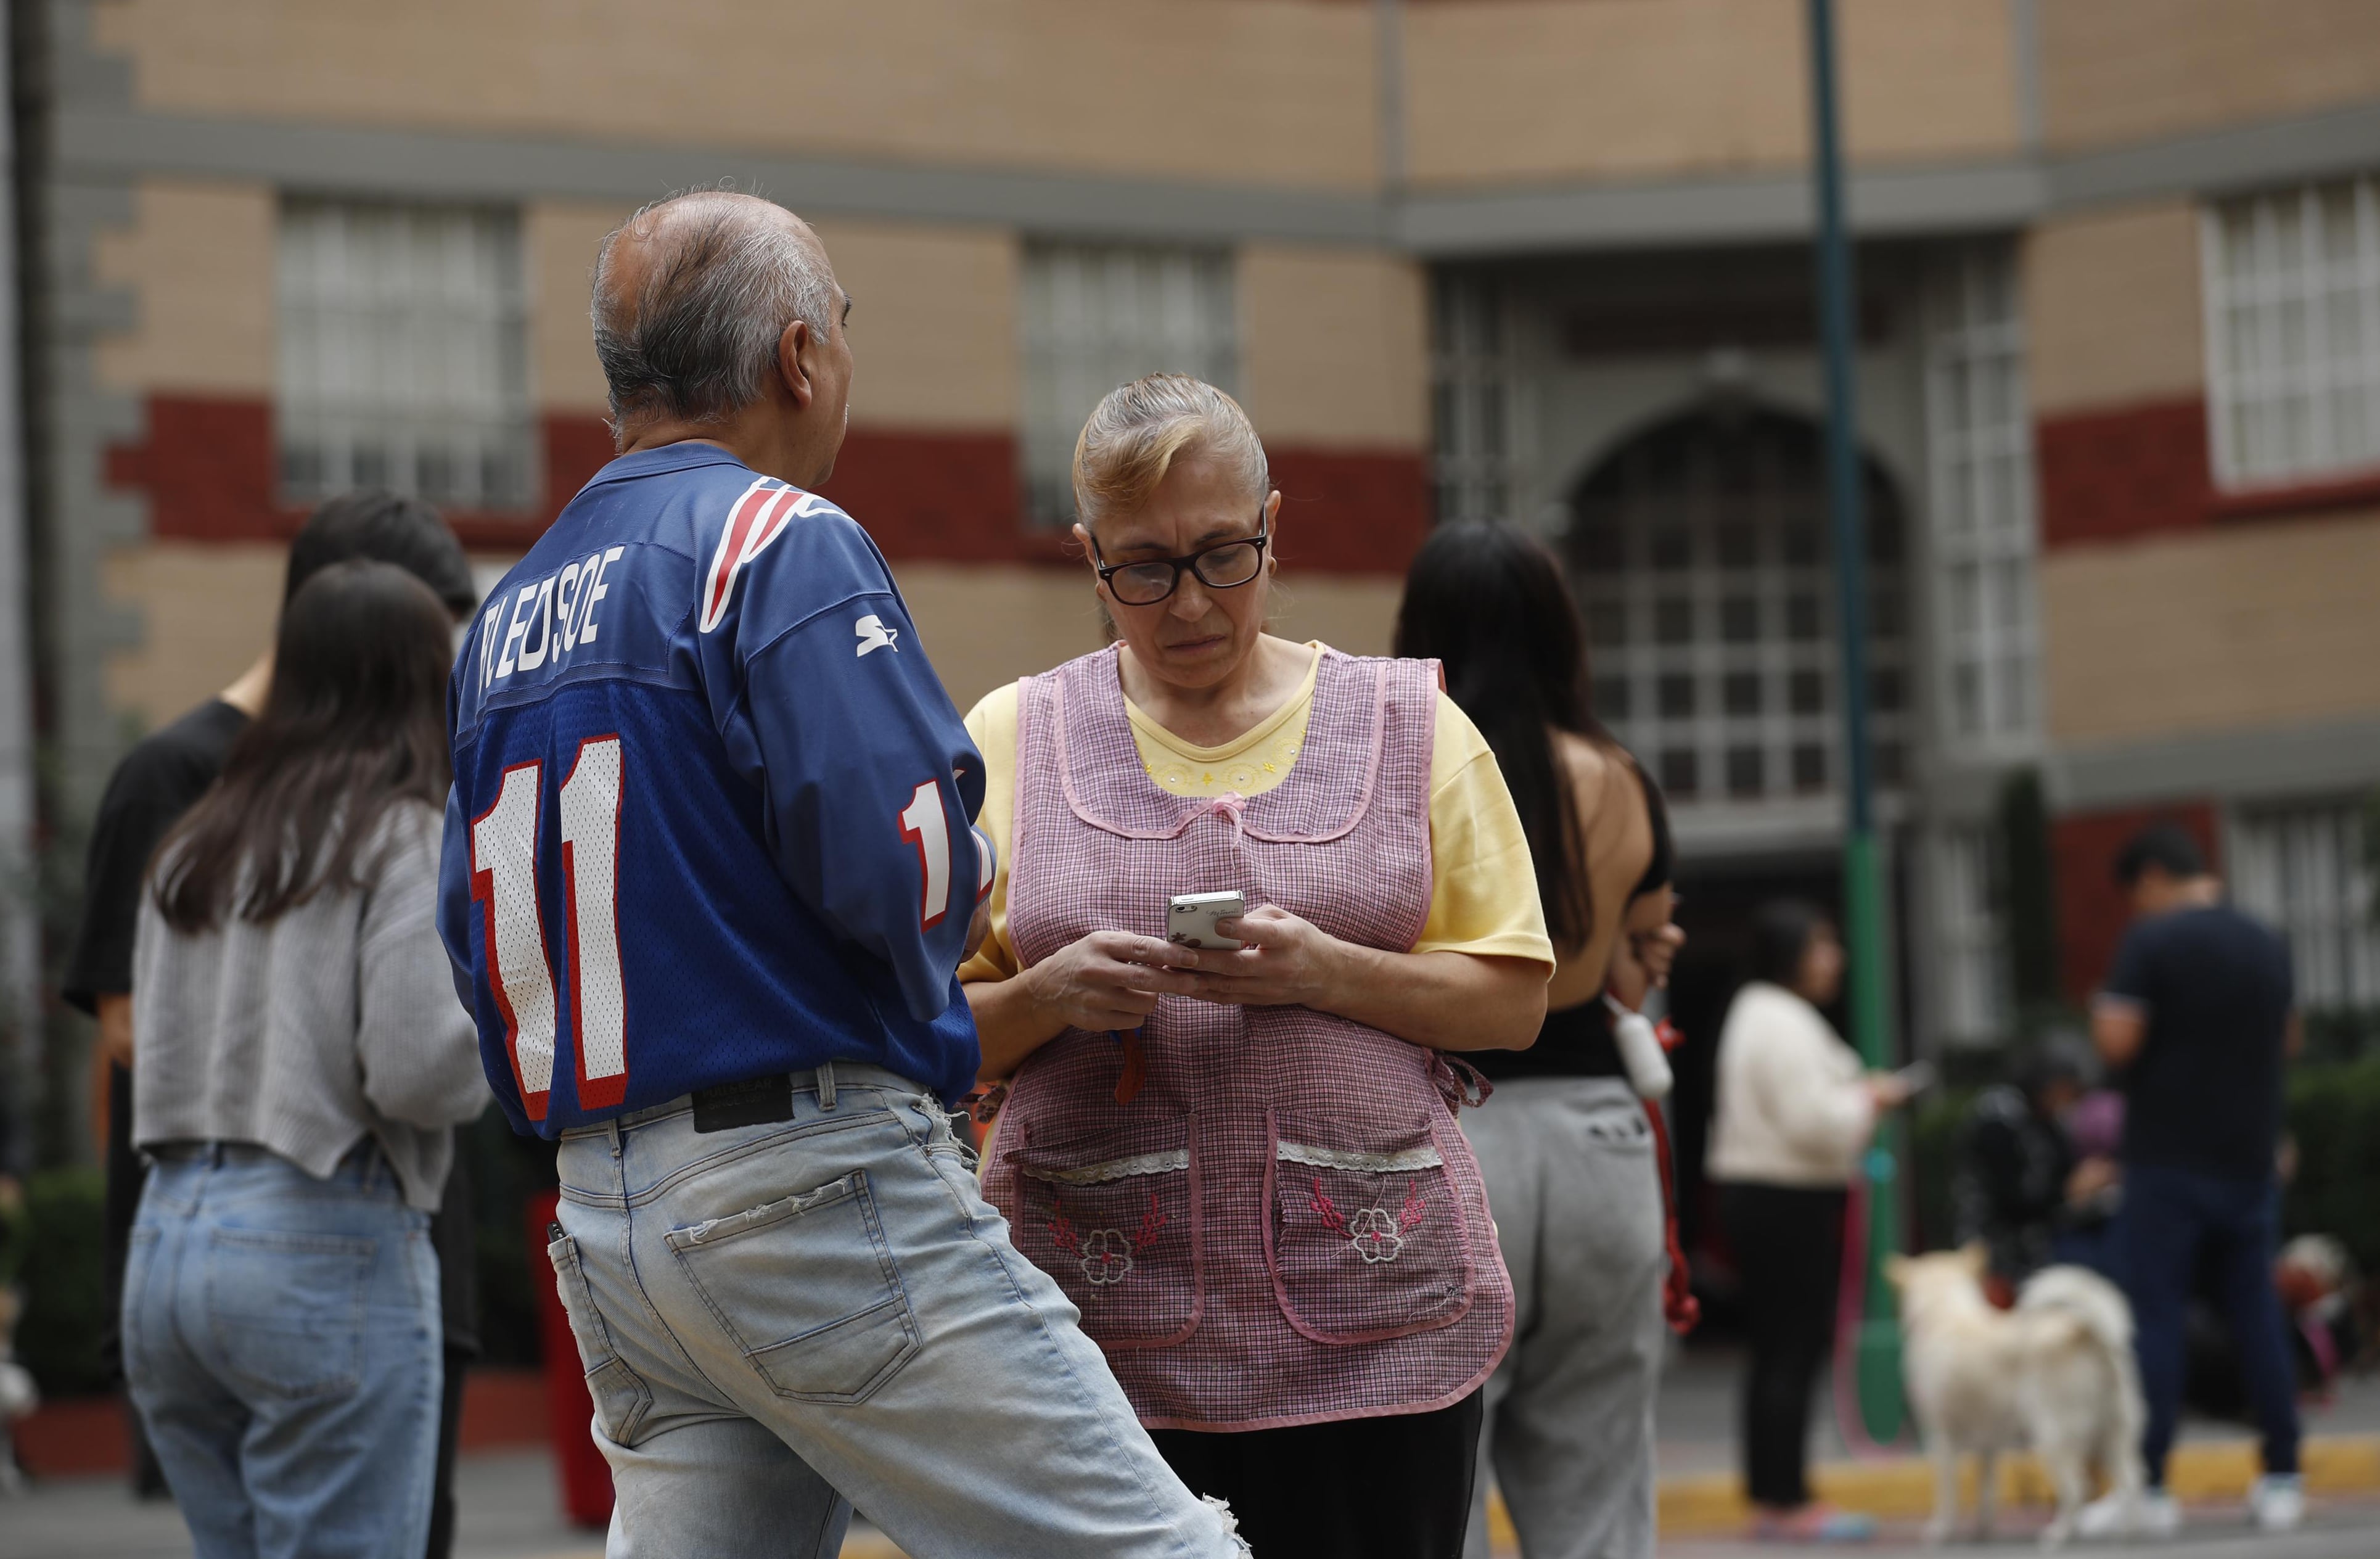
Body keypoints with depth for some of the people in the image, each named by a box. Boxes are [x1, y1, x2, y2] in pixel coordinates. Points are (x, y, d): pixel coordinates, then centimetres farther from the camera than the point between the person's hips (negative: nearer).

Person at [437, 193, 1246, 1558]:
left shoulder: (511, 614, 16)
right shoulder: (784, 543, -8)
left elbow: (484, 940, 18)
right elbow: (904, 859, -18)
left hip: (604, 1226, 8)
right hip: (815, 1189, -8)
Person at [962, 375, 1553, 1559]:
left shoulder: (1416, 727, 10)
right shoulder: (1008, 741, 10)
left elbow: (1514, 998, 7)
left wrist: (1326, 973, -10)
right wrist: (1049, 996, -12)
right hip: (1098, 1329, 0)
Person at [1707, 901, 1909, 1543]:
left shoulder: (1753, 1011, 19)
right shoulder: (1787, 1024, -16)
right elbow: (1811, 1122, -23)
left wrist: (1854, 1093, 13)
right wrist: (1868, 1101, -7)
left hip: (1753, 1194, 11)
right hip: (1790, 1201, -11)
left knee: (1776, 1352, 13)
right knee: (1794, 1351, -9)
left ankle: (1768, 1496, 16)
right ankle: (1787, 1502, -8)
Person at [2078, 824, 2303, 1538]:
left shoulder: (2152, 941, -11)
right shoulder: (2267, 945, 9)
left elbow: (2117, 1042, -16)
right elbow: (2287, 1042, 21)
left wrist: (2104, 1010, 3)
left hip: (2169, 1163, -5)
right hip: (2251, 1158, 5)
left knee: (2154, 1319, -2)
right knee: (2258, 1317, 9)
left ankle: (2146, 1487, -5)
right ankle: (2282, 1482, 8)